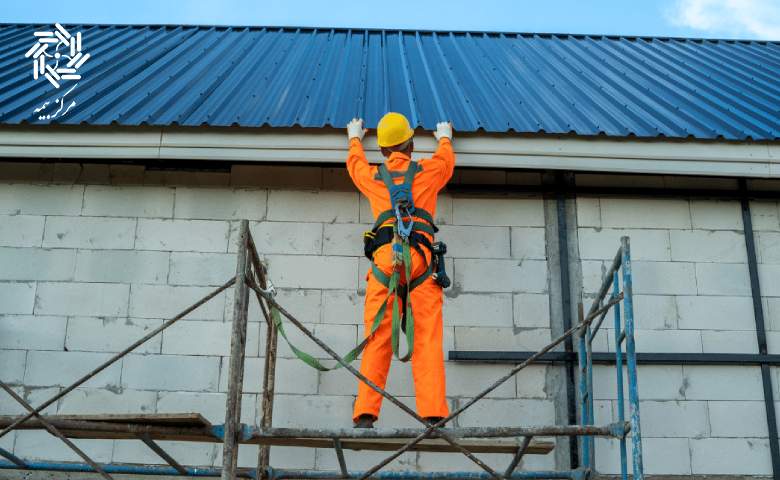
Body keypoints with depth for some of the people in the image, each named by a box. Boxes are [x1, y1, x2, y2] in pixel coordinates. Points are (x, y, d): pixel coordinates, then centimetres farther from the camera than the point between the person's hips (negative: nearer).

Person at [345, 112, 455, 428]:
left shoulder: (372, 177, 22)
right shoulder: (428, 171, 19)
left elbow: (355, 163, 46)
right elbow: (446, 159, 43)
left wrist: (355, 138, 65)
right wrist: (444, 137, 63)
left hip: (384, 258, 1)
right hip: (421, 258, -1)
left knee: (377, 341, -2)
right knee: (427, 341, -6)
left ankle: (365, 414, -10)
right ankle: (434, 414, -15)